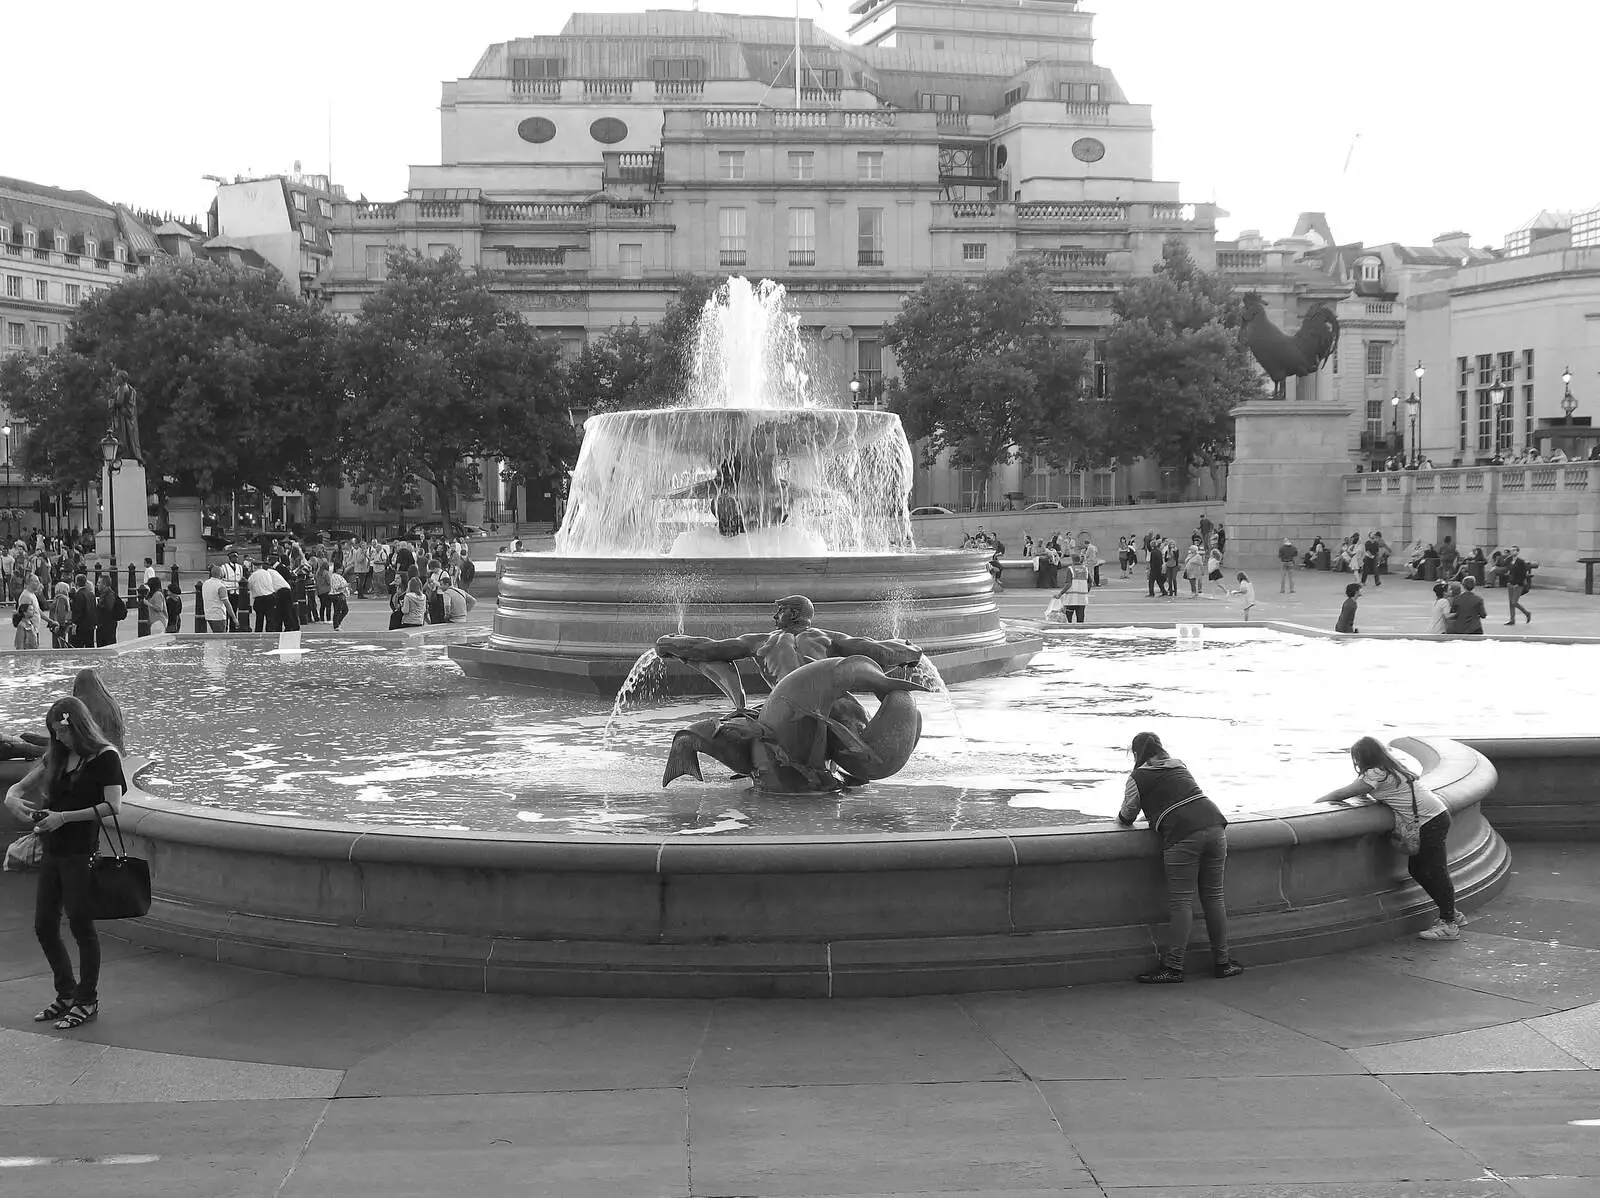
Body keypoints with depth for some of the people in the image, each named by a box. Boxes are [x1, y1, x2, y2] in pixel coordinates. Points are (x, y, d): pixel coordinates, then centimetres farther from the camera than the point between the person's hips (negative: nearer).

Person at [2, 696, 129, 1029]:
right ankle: (67, 994, 25)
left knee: (81, 925, 0)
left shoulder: (105, 757, -7)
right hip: (52, 851, 7)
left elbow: (113, 806, -15)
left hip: (81, 852, -7)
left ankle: (88, 1000, 13)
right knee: (44, 927, 10)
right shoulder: (57, 757, 13)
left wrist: (65, 817, -19)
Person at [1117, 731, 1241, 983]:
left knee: (1181, 901, -2)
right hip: (1214, 826, 5)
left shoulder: (1138, 778, 9)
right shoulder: (1179, 766, 25)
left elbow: (1126, 817, 17)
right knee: (1214, 896, 11)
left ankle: (1172, 967, 0)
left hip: (1182, 836, -5)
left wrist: (1120, 818, 39)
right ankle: (1221, 962, 17)